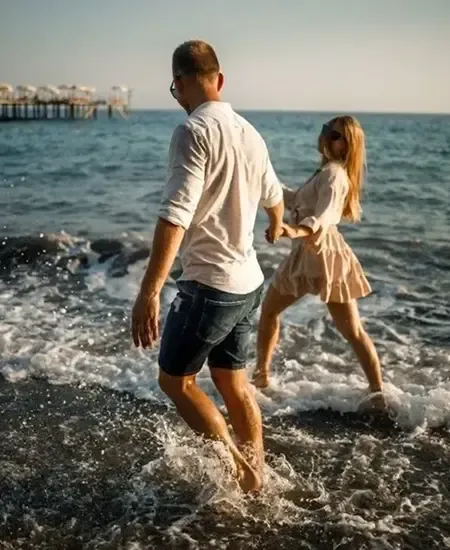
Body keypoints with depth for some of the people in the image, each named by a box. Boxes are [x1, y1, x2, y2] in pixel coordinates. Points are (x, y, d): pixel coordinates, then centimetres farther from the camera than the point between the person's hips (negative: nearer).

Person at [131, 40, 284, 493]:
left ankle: (237, 469, 10)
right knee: (232, 379, 20)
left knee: (175, 379, 9)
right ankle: (255, 472, 32)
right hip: (248, 282, 8)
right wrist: (276, 227, 48)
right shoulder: (249, 132, 9)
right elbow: (273, 196, 26)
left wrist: (149, 291, -28)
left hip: (209, 283, -8)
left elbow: (176, 216, -27)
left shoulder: (193, 132, -16)